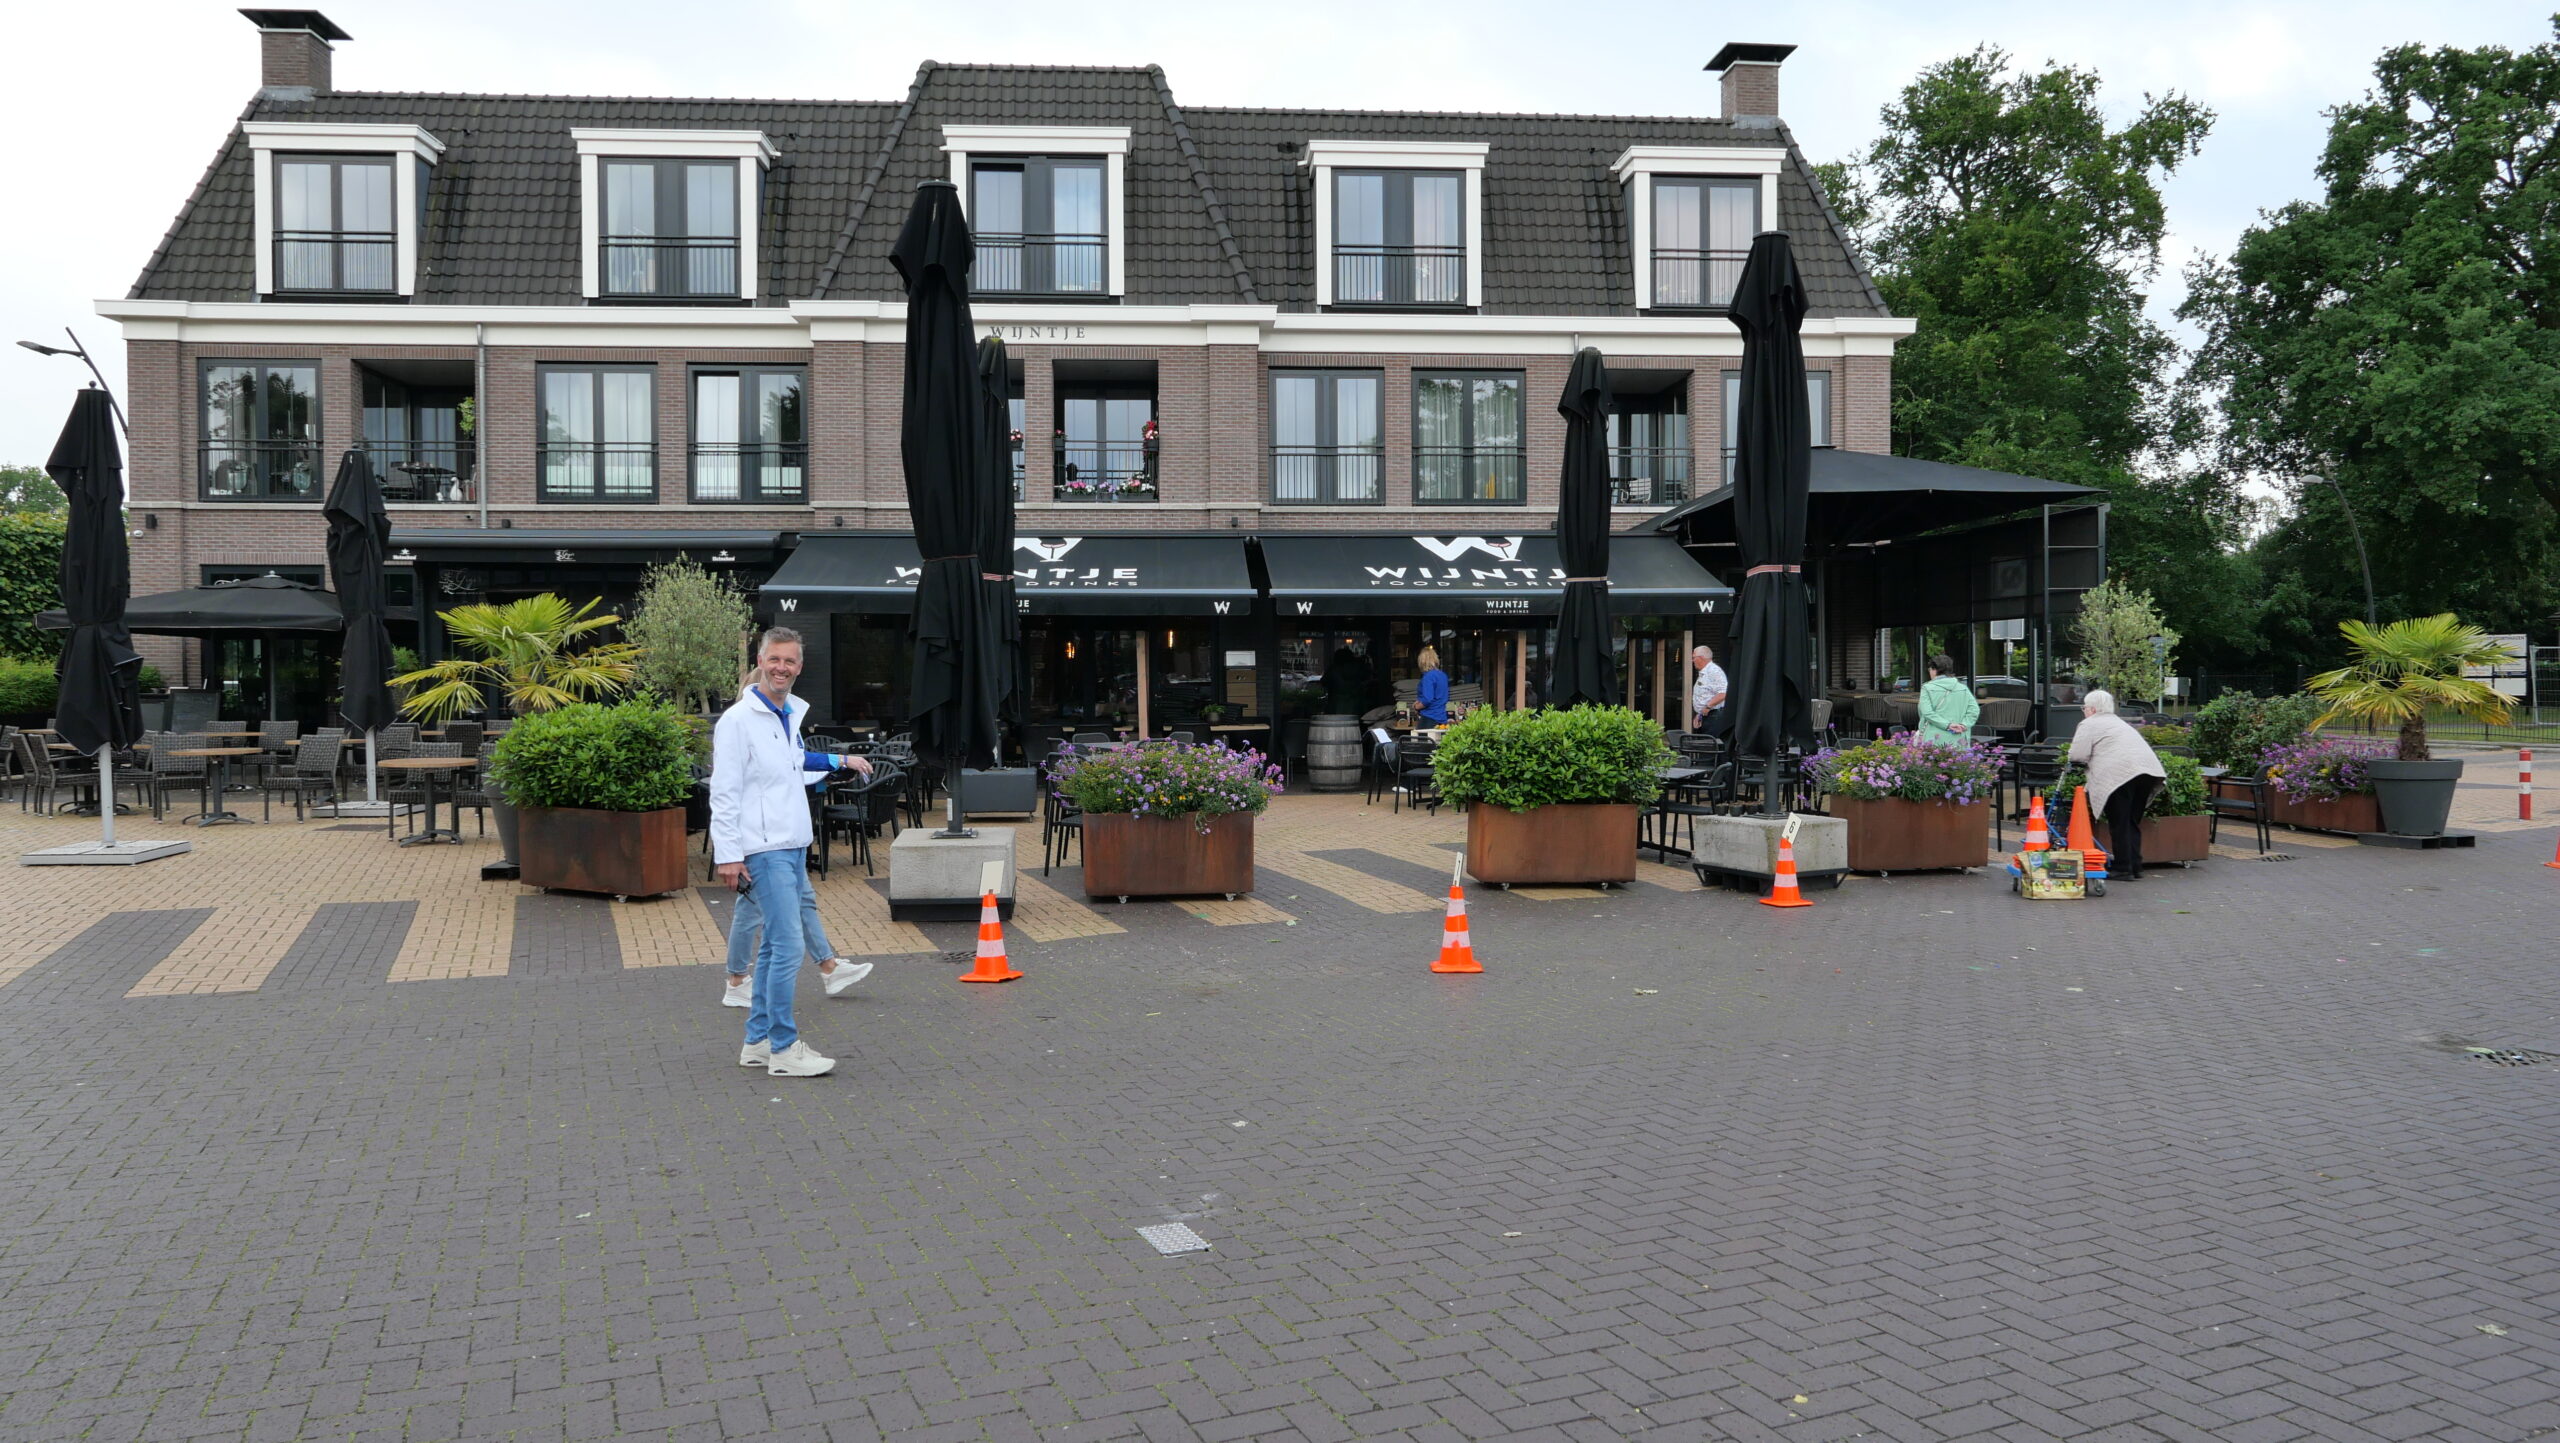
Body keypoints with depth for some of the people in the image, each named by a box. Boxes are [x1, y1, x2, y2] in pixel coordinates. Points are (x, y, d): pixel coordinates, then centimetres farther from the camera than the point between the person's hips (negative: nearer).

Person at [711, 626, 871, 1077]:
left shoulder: (791, 714, 14)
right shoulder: (738, 720, -11)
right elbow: (724, 793, -14)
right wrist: (728, 855, -17)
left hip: (793, 845, 9)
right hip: (764, 850, -9)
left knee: (776, 945, 13)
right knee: (788, 946, -11)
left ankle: (758, 1042, 21)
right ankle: (784, 1049, -4)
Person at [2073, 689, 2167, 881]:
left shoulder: (2089, 724, 6)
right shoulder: (2119, 722, 31)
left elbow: (2077, 757, -2)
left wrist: (2087, 766, 18)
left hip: (2120, 773, -8)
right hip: (2148, 769, 8)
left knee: (2119, 824, -2)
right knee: (2132, 822, 14)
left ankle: (2122, 869, -1)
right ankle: (2135, 867, 15)